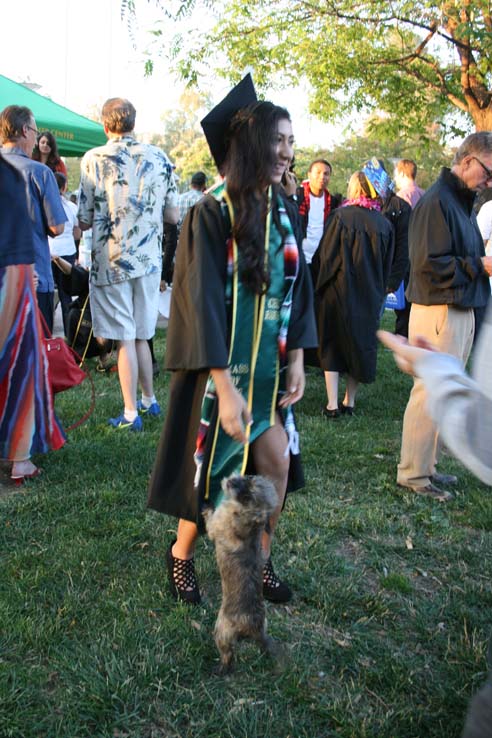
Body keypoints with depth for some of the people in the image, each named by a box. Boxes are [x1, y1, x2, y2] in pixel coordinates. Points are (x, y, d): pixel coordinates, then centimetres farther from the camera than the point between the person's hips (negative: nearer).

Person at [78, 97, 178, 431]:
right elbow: (173, 215, 6)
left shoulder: (93, 159, -7)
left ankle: (131, 414, 7)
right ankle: (149, 401, 28)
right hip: (149, 260, 4)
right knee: (141, 336, 17)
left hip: (111, 261, -4)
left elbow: (85, 221, -5)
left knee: (125, 338, 1)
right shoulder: (159, 158, 3)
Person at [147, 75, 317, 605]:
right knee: (210, 467, 5)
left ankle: (259, 560, 26)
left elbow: (298, 286, 8)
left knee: (277, 462, 5)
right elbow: (202, 302, -19)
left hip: (270, 367, 6)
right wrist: (225, 385, -22)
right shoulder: (212, 212, -16)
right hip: (222, 368, -5)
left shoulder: (279, 211, 4)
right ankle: (181, 556, 31)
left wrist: (296, 357, 1)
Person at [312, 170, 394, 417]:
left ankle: (332, 404, 1)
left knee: (331, 344, 7)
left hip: (338, 292, -3)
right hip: (369, 295, 3)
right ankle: (349, 402, 20)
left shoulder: (341, 216, -11)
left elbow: (325, 254, -9)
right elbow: (387, 265, 9)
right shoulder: (384, 224, 1)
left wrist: (316, 285, 3)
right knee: (360, 343, 14)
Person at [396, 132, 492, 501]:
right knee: (430, 393, -4)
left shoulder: (462, 201, 17)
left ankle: (425, 465, 24)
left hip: (460, 312, 10)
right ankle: (413, 474, 6)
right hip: (439, 313, -10)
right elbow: (430, 263, -21)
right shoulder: (437, 201, -13)